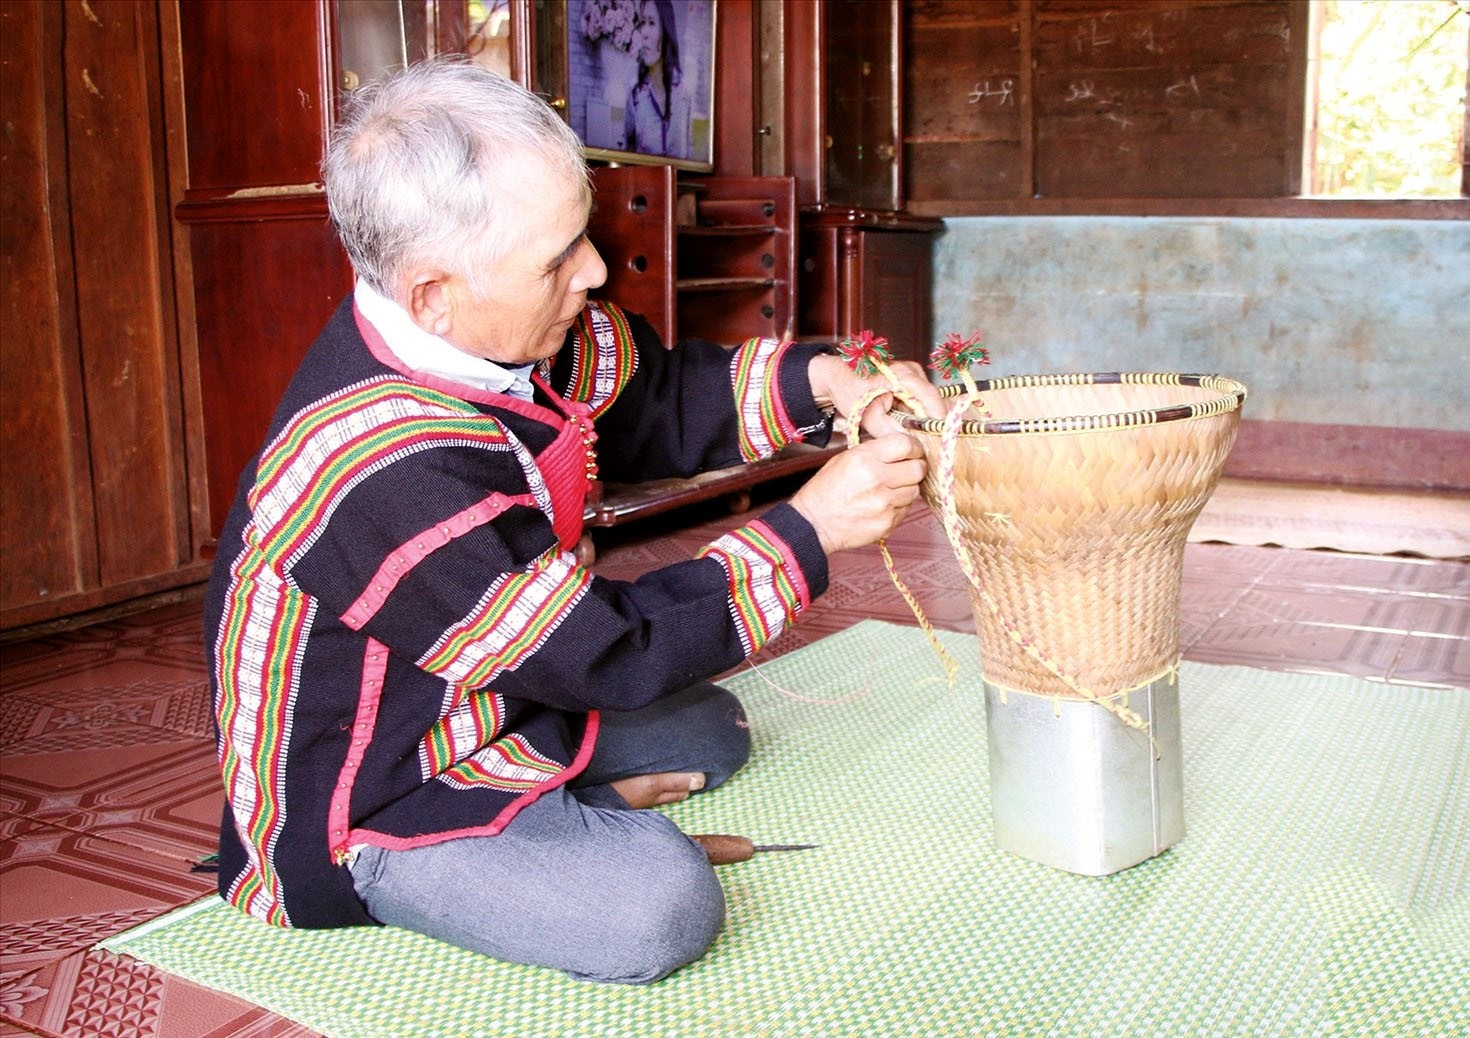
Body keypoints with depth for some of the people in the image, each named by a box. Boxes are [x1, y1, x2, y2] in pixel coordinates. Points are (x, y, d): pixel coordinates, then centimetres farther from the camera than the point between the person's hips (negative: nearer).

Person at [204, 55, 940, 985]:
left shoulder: (494, 333, -10)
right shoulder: (388, 473, -36)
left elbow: (659, 398, 5)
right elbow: (610, 650, -27)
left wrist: (822, 382, -11)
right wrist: (806, 532, -21)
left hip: (500, 697, 9)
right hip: (363, 810, -8)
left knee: (710, 731, 18)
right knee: (659, 903, -29)